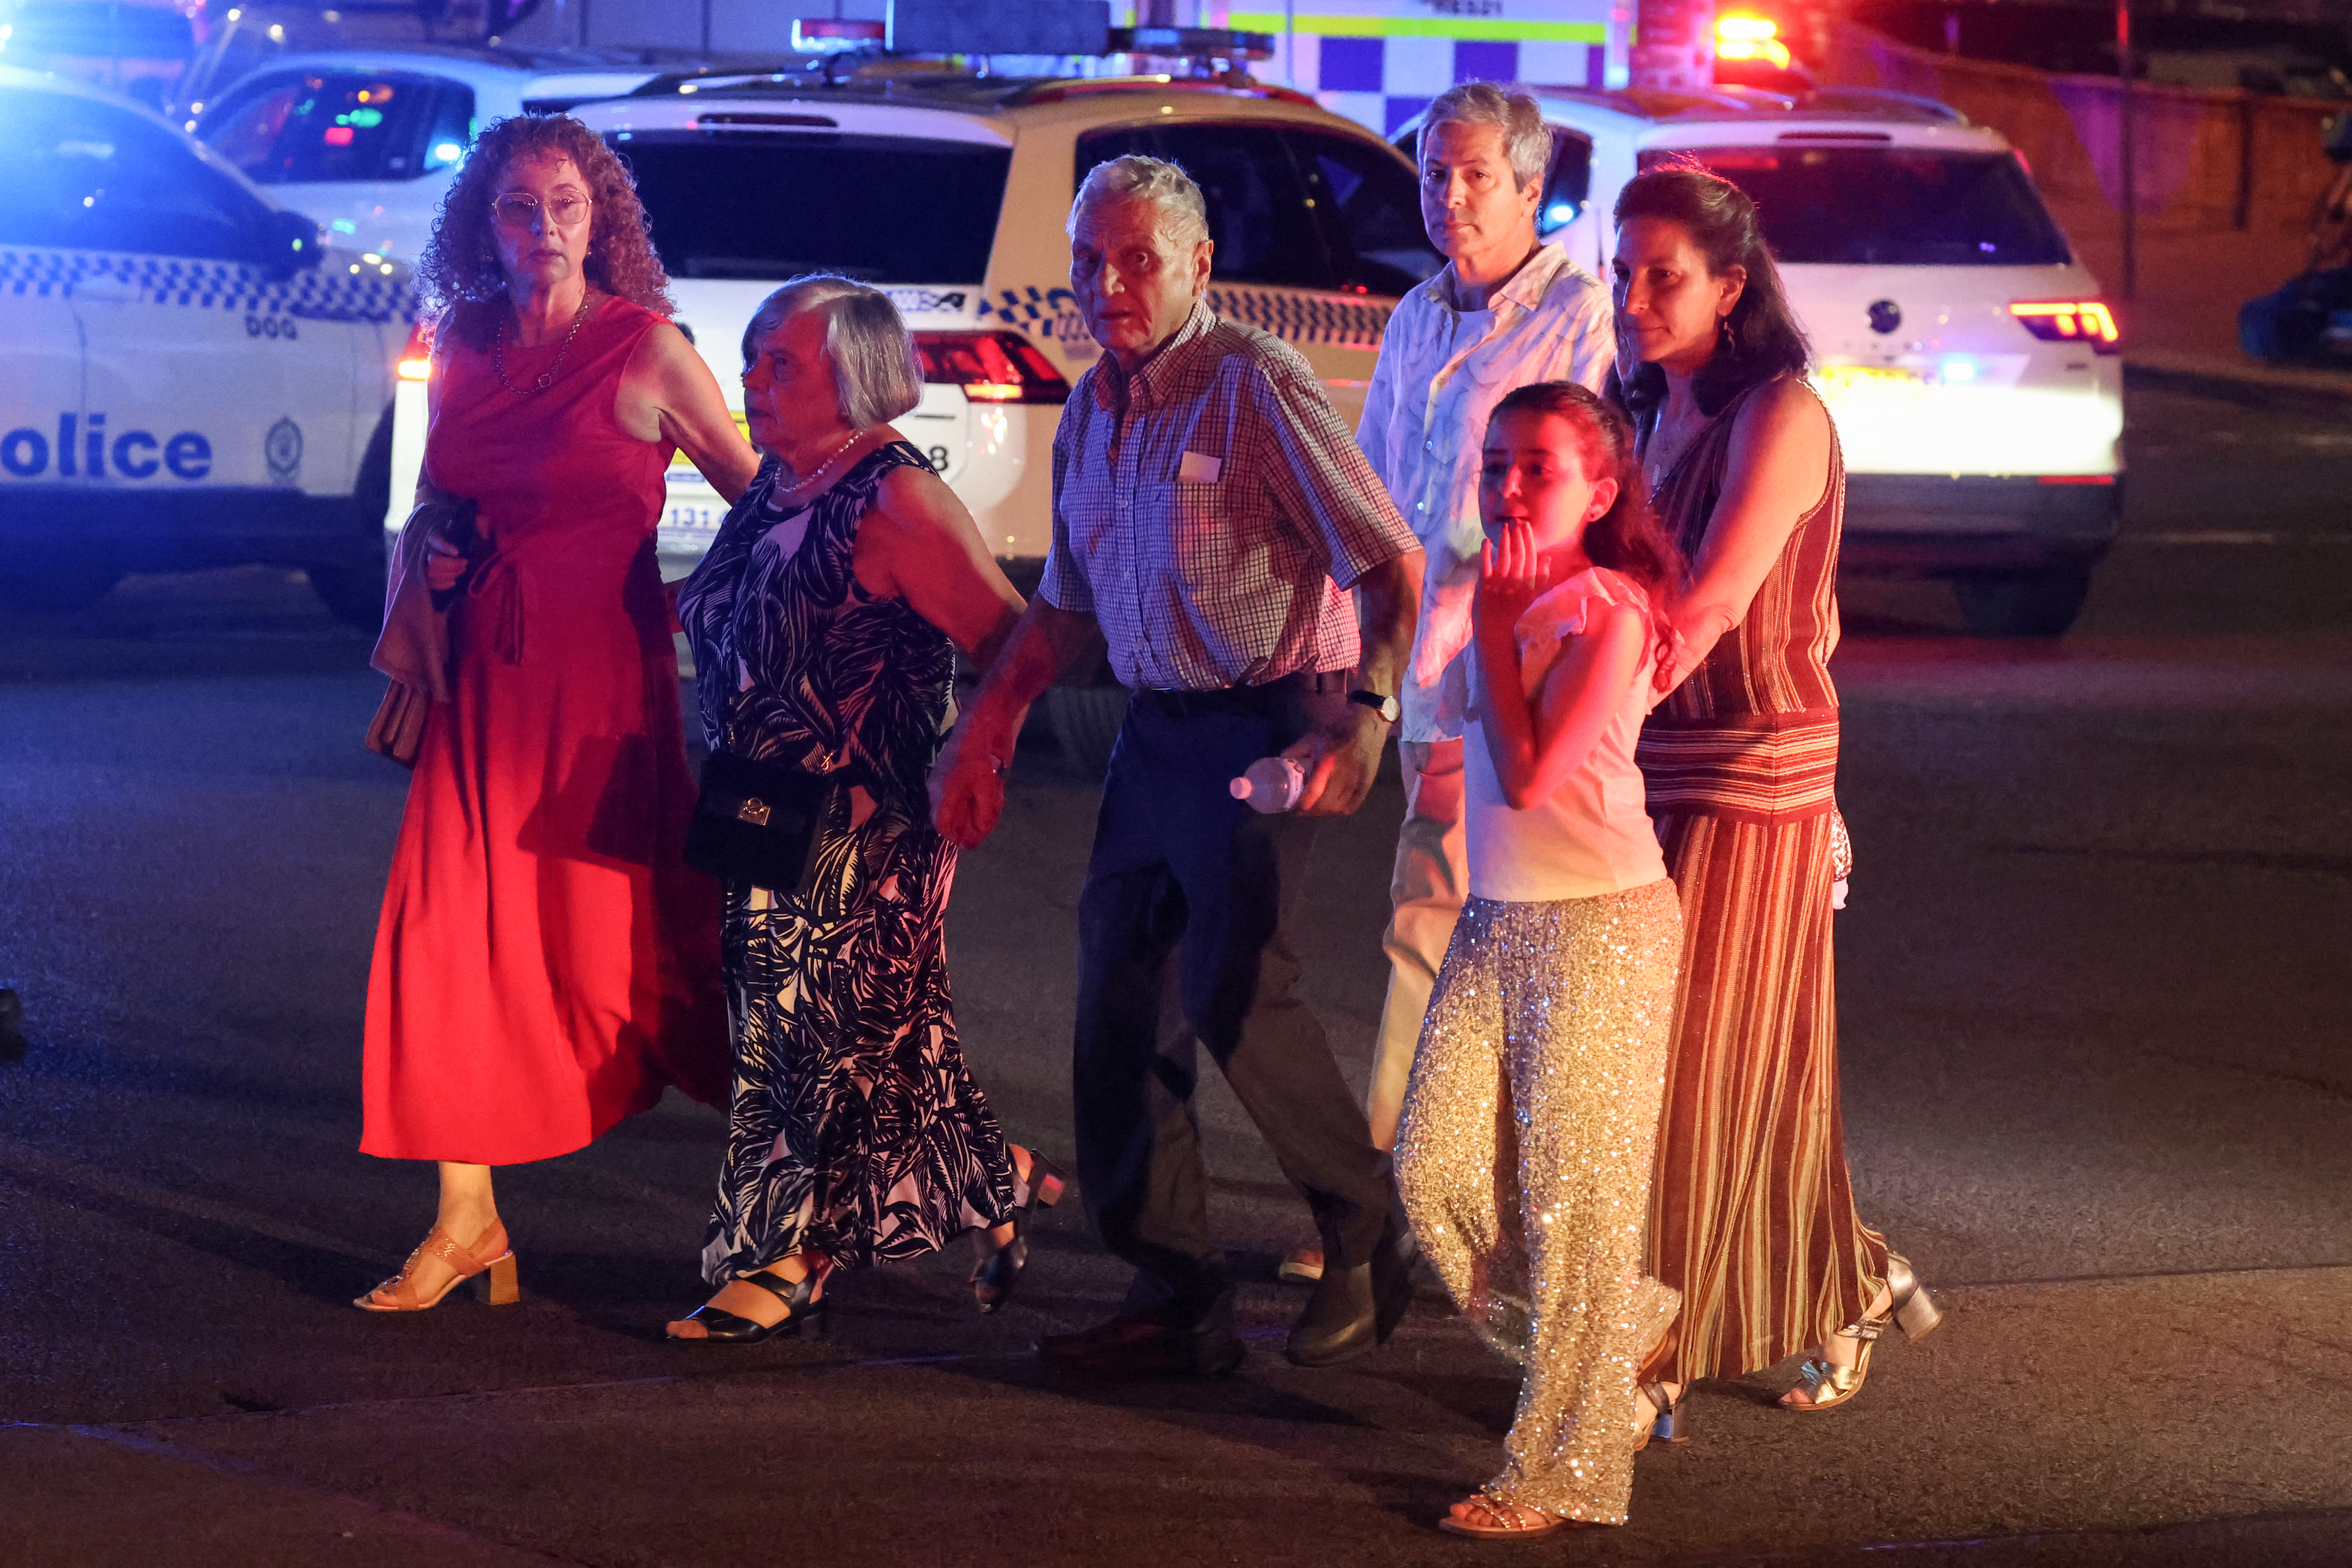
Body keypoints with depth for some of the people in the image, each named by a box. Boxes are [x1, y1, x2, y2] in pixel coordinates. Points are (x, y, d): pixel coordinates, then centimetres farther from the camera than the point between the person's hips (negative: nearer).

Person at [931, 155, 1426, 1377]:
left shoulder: (1256, 385, -11)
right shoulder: (1090, 414, 13)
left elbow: (1393, 566, -16)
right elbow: (1065, 606, 26)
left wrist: (1365, 717, -27)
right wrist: (982, 730, 18)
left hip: (1267, 719, -8)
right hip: (1154, 729, 8)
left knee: (1232, 987, -17)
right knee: (1116, 1000, 5)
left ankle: (1369, 1233, 4)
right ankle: (1173, 1298, 12)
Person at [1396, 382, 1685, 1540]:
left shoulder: (1608, 609, -14)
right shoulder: (1513, 598, 10)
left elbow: (1527, 772, -21)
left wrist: (1496, 624, -15)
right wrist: (1498, 618, 11)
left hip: (1598, 925, -8)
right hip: (1496, 921, 8)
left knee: (1571, 1198, -2)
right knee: (1437, 1172, 3)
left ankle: (1561, 1469, 7)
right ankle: (1618, 1351, 25)